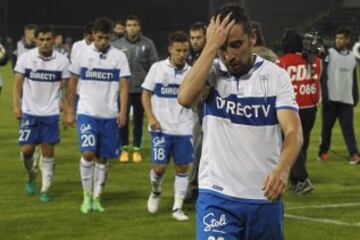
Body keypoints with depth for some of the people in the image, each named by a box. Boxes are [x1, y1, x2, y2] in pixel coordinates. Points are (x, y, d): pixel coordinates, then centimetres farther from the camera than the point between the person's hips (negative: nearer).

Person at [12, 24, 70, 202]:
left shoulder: (62, 61, -4)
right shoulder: (25, 58, -5)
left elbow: (65, 88, 3)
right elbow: (18, 84, 0)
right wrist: (16, 105, -11)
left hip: (51, 113, 0)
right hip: (29, 112, 0)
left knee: (48, 151, 1)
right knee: (27, 149, -2)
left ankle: (45, 189, 10)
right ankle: (31, 176, 28)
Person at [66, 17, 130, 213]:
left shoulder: (119, 57, 0)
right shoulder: (83, 54, 1)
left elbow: (123, 86, 0)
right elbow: (73, 83, 9)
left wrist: (123, 111, -11)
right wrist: (70, 111, 8)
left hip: (109, 116, 1)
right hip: (86, 113, -1)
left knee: (102, 158, 6)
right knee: (88, 153, -15)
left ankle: (96, 198, 17)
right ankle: (87, 196, -1)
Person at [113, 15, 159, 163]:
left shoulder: (147, 44, 0)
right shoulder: (117, 45, 1)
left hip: (141, 88, 0)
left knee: (138, 120, 8)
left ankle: (137, 149, 17)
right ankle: (124, 149, 14)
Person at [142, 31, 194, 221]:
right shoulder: (158, 68, -1)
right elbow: (146, 94, 2)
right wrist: (151, 117, -8)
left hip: (183, 129, 2)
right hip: (161, 128, -2)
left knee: (182, 167, 2)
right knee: (159, 167, -5)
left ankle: (177, 207, 11)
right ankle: (155, 192, 26)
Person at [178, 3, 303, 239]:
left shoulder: (276, 76, -2)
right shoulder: (210, 71, 0)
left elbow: (293, 131, -12)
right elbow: (185, 97, -22)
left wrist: (282, 169, -33)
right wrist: (211, 46, -18)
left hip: (265, 197, 1)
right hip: (217, 196, -1)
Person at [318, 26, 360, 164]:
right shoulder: (329, 54, -2)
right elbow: (324, 77, -7)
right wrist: (325, 96, -13)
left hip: (347, 100, 3)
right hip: (331, 98, -3)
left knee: (348, 127, -3)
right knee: (327, 126, 5)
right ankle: (323, 151, 17)